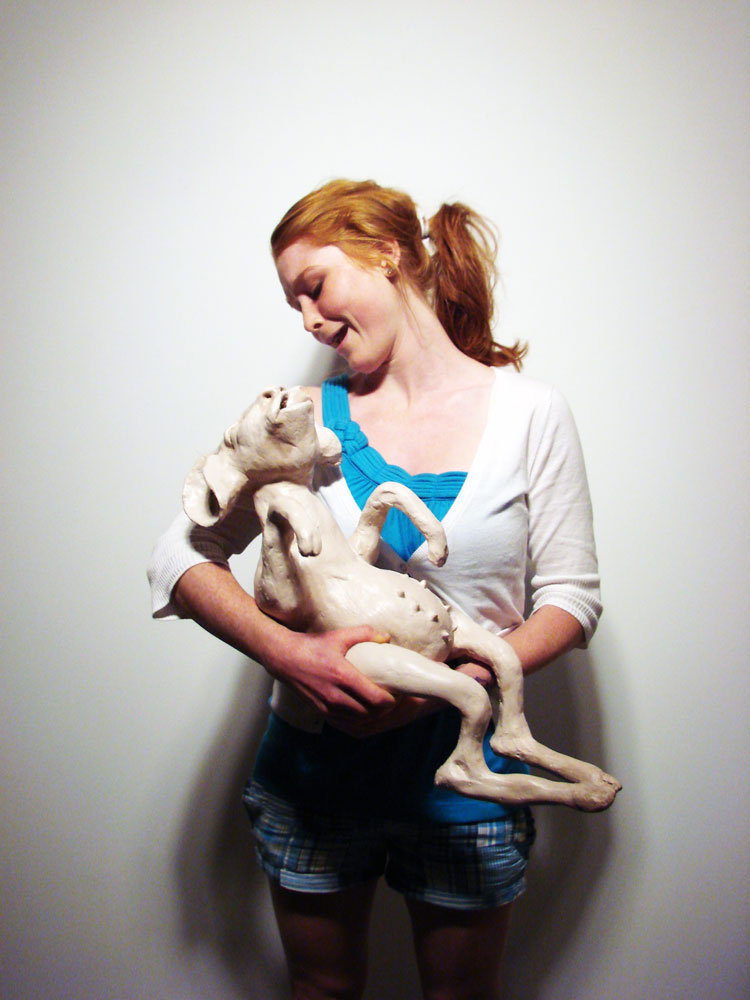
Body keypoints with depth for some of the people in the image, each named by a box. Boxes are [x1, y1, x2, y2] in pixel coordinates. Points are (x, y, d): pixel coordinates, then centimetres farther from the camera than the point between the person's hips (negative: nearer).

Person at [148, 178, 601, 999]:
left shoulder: (530, 414, -5)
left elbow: (571, 596, -4)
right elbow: (178, 559, -5)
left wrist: (470, 675, -21)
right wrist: (284, 651, -21)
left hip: (463, 770, -1)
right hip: (315, 760, 2)